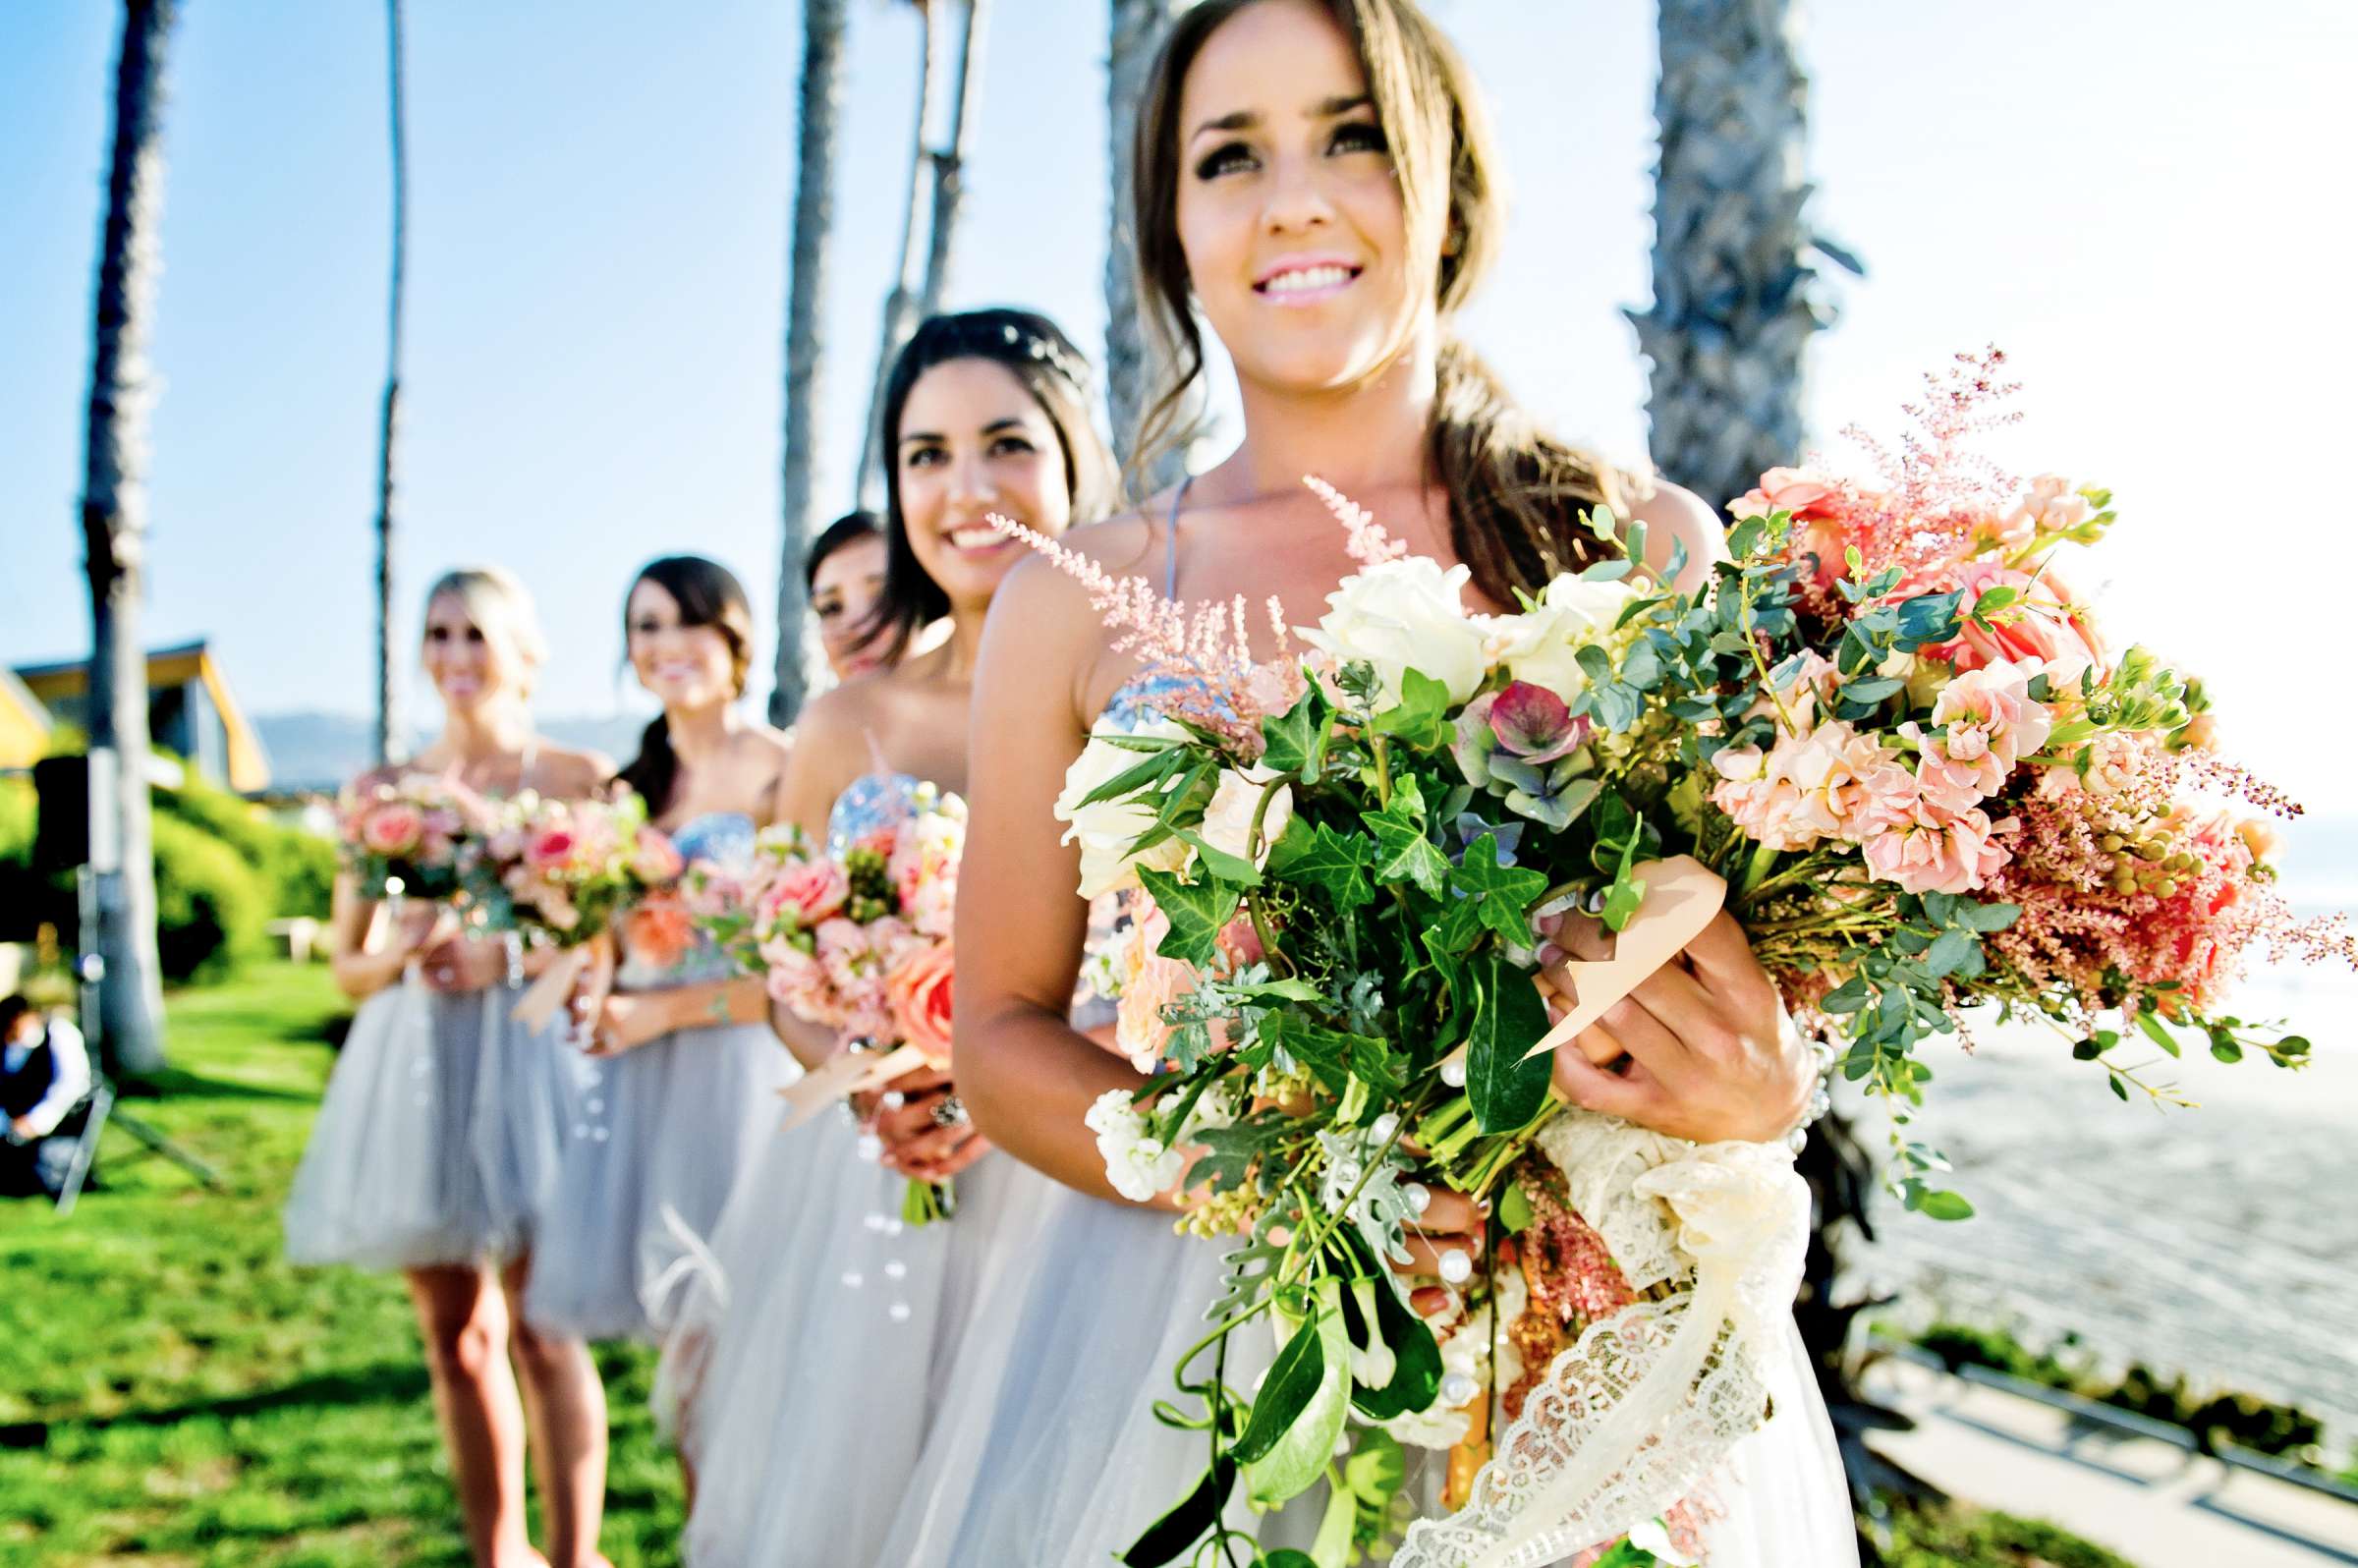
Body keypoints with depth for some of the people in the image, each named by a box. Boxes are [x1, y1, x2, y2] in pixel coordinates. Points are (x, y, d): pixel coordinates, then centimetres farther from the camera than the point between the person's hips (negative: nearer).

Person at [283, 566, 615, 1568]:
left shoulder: (576, 779, 2)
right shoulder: (385, 790, 12)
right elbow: (348, 965, 14)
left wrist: (508, 956, -15)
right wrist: (403, 954, -8)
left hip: (530, 1056, -4)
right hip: (416, 1067, 4)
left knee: (541, 1329, -8)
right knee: (454, 1333, 9)